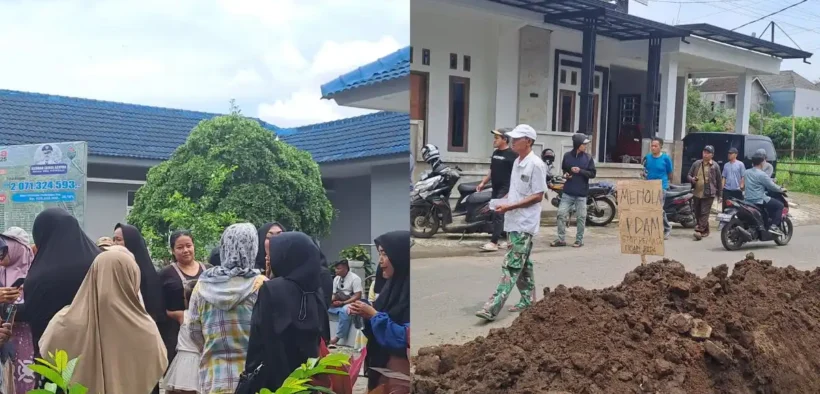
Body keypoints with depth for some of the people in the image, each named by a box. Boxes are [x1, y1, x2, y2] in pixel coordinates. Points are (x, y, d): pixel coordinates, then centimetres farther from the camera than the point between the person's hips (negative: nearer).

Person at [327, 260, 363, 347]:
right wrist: (331, 300, -13)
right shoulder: (336, 279, 9)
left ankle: (337, 337, -30)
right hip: (338, 304, 6)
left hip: (351, 303, -6)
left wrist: (343, 302, -23)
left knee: (344, 310, -39)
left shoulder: (354, 278, -11)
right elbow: (334, 294, 11)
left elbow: (357, 296, -16)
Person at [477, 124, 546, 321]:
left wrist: (510, 206, -20)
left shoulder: (535, 164, -14)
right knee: (522, 264, 17)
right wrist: (502, 201, 5)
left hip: (525, 224, -9)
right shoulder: (517, 162, 13)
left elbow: (538, 196, -16)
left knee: (511, 266, -10)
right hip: (513, 222, 9)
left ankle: (492, 308, -14)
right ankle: (528, 300, 29)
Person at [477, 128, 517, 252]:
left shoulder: (512, 154, -10)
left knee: (498, 214, -12)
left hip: (505, 189, -8)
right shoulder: (495, 153, 15)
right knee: (504, 215, 12)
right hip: (496, 189, 8)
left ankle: (493, 243, -11)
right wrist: (483, 182, 14)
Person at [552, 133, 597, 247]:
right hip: (568, 192, 1)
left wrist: (580, 171, -15)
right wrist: (565, 174, -3)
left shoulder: (588, 157, -1)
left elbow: (593, 174, -2)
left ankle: (579, 240, 16)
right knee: (561, 214, -3)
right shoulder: (567, 155, 3)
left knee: (581, 217, 5)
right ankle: (561, 239, 6)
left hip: (581, 193, -1)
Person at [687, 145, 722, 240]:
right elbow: (689, 175, 15)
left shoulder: (715, 166, -1)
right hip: (697, 193, 5)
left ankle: (699, 231, -16)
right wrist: (691, 179, -9)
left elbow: (719, 180, 5)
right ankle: (705, 230, 26)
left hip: (708, 193, -5)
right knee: (697, 213, 11)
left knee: (704, 213, -10)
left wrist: (719, 194, 5)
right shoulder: (696, 164, 8)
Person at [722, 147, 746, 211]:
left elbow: (743, 177, -4)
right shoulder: (726, 165, 10)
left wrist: (741, 187, -11)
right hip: (727, 189, 4)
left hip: (737, 190, -4)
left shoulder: (740, 164, -3)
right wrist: (722, 187, 3)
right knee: (725, 206, 5)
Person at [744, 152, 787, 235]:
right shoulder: (762, 174, -15)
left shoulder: (746, 173, 9)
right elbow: (772, 186, -12)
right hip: (759, 200, -9)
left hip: (748, 200, 9)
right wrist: (781, 189, 9)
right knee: (779, 205, 3)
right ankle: (774, 226, -5)